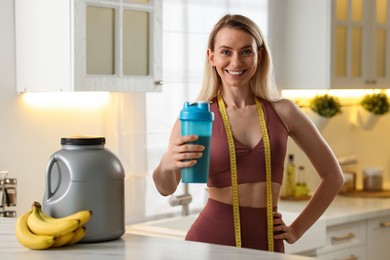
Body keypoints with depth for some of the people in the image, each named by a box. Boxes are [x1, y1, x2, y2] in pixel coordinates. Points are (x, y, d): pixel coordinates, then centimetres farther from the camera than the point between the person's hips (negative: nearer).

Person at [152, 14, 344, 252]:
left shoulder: (283, 111, 0)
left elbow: (333, 176, 10)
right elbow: (166, 188, -15)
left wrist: (297, 230, 5)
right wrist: (166, 164, -36)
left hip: (267, 243, 2)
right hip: (211, 240, -1)